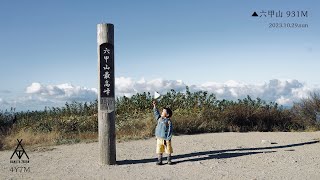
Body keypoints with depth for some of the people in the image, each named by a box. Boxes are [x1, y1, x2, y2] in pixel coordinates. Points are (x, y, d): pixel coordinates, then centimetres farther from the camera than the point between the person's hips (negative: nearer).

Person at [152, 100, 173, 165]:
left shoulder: (169, 121, -10)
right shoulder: (159, 119, 7)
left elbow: (170, 131, -11)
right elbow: (156, 113, 19)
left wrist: (167, 139, -15)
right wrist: (155, 106, 13)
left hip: (166, 139, -5)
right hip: (159, 138, 5)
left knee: (168, 150, 7)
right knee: (159, 151, 6)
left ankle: (169, 160, 21)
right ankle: (159, 161, 15)